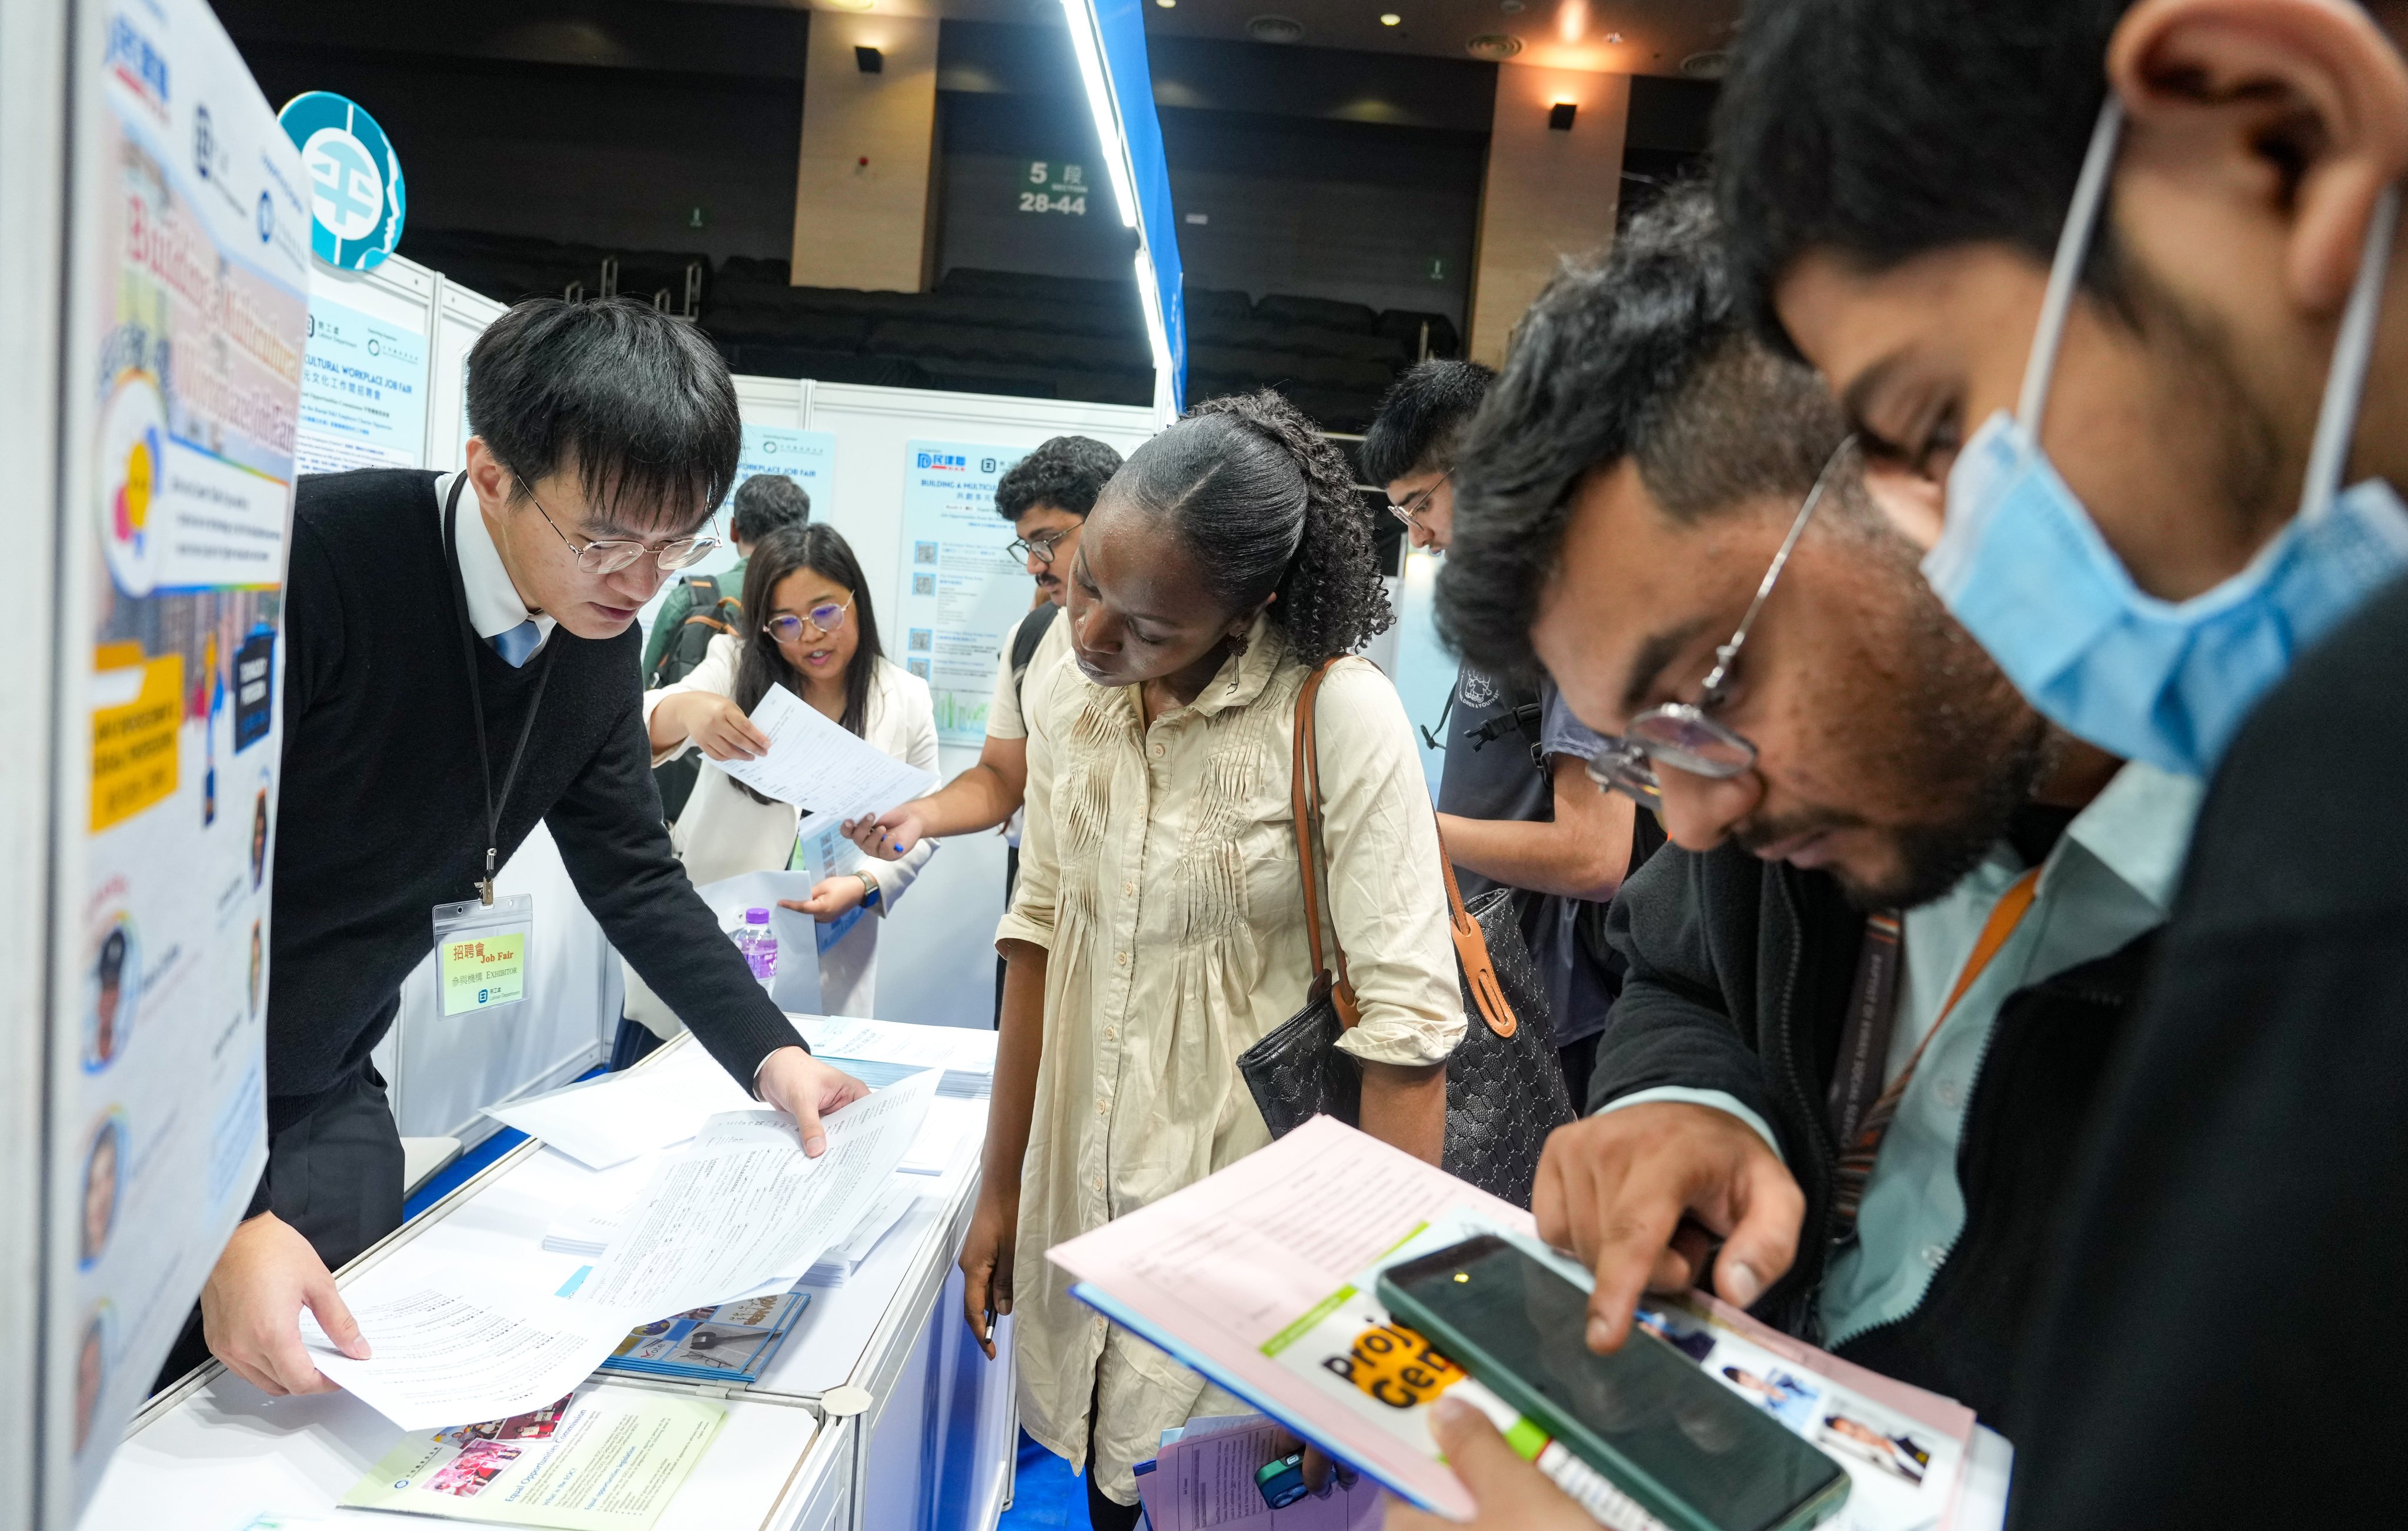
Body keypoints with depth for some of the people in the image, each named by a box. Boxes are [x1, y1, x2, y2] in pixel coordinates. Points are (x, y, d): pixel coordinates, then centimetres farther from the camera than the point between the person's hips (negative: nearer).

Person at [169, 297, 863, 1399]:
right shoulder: (311, 561, -26)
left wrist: (773, 1055, -7)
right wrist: (221, 1219, -33)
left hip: (323, 1103, 6)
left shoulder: (600, 639, -4)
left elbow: (634, 876, 5)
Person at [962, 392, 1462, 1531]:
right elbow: (1039, 939, 7)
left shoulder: (1344, 719, -18)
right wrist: (1000, 1192, 9)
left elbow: (1408, 1020, -18)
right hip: (1086, 1186, 5)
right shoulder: (1069, 706, 0)